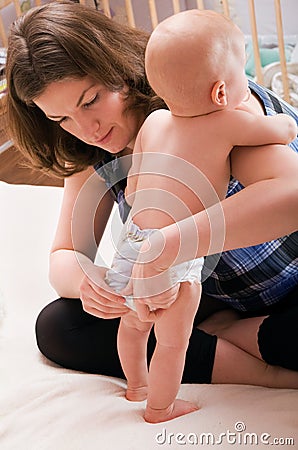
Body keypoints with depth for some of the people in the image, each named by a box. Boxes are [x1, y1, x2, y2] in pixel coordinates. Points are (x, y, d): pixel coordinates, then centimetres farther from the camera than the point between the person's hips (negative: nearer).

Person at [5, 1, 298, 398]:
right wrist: (84, 280, -27)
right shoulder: (94, 157, -5)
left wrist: (162, 246, -46)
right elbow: (63, 257, -2)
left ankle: (213, 332, -11)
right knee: (56, 326, -11)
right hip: (210, 297, 6)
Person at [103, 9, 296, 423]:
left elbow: (132, 192, 11)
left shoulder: (153, 121, 7)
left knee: (133, 323, 28)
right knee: (172, 342, 15)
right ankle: (161, 408, 33)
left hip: (132, 242, 7)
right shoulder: (228, 123, -10)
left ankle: (137, 385, 50)